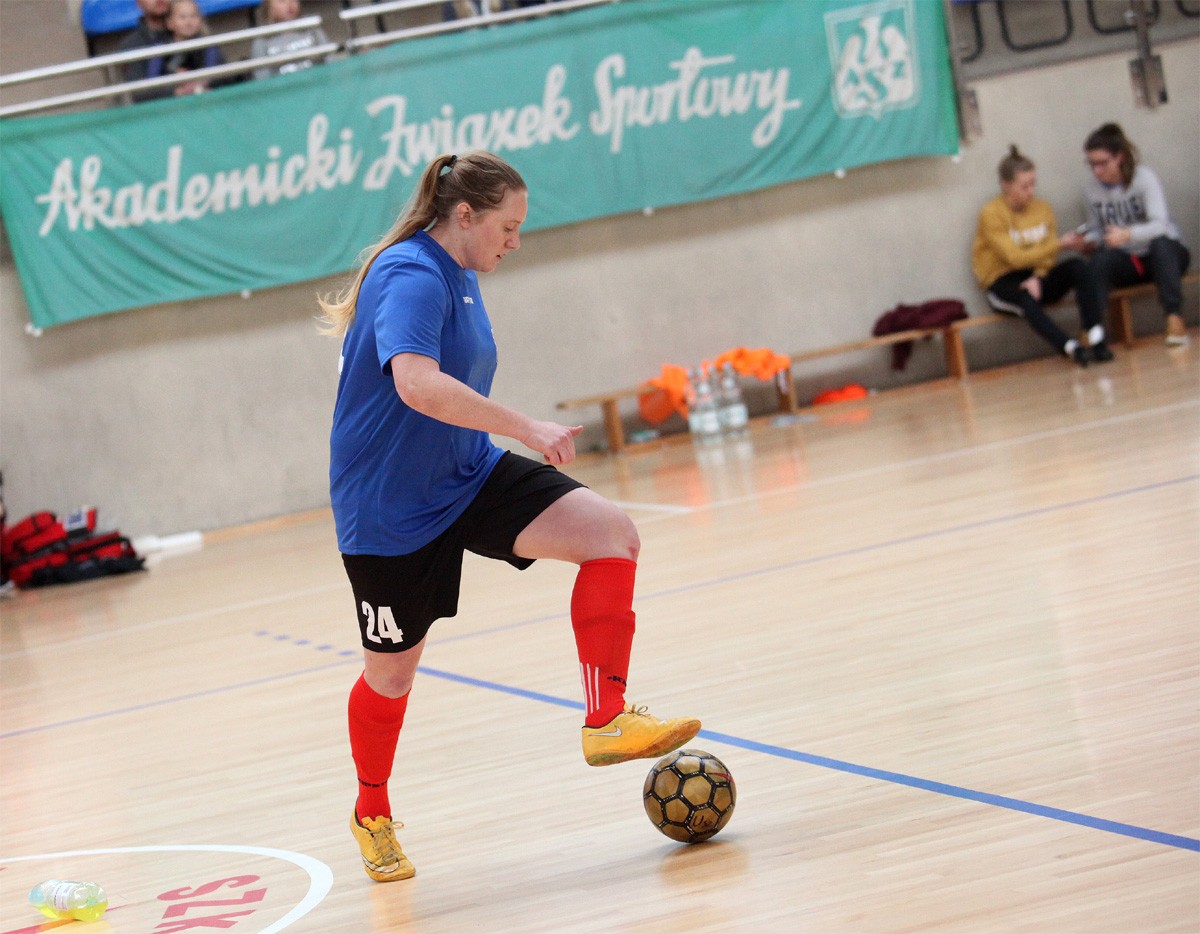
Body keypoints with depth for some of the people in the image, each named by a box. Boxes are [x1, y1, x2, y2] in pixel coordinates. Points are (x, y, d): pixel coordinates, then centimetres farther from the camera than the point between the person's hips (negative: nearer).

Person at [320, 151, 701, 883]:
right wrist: (527, 429, -38)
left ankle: (606, 721, -10)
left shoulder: (458, 278, 8)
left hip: (467, 477, 8)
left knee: (612, 534, -12)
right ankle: (373, 817, 33)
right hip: (390, 511, -8)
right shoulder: (412, 278, -22)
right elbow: (417, 383, -40)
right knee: (393, 671, 7)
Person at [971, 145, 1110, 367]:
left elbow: (1047, 256, -1)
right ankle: (1072, 348, -50)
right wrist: (1059, 243, -25)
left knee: (1078, 266, -24)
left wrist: (1038, 278, -23)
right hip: (1004, 282, -5)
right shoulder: (991, 214, -11)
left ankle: (1096, 338, -36)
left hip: (1038, 275, 5)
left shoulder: (1042, 208, 5)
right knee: (1026, 298, -39)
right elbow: (1015, 257, -18)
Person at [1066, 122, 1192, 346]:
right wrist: (1088, 241, -14)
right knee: (1100, 258, -30)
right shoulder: (1091, 189, 0)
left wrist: (1128, 234, -42)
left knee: (1161, 243, -38)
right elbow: (1096, 231, 10)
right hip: (1126, 263, 3)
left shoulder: (1144, 177, -13)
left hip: (1164, 254, -2)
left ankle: (1174, 317, -35)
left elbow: (1159, 225, -24)